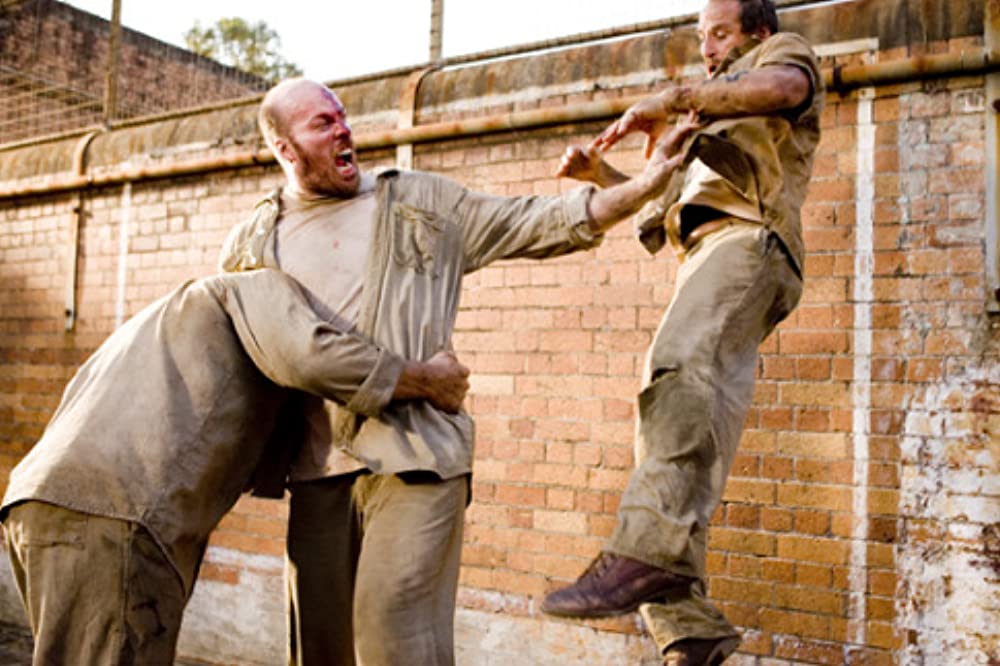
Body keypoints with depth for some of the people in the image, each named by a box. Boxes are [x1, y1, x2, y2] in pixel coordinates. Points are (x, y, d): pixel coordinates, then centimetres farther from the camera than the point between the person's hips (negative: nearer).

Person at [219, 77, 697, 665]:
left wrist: (641, 187, -2)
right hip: (318, 468, 3)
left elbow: (533, 225, 6)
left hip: (414, 457, -3)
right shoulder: (255, 241, 13)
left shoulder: (419, 203, 8)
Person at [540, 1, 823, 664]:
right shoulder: (717, 117, 45)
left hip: (747, 236, -8)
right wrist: (599, 173, 23)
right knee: (682, 430, -6)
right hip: (708, 251, 8)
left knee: (680, 366, -35)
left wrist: (674, 97, -12)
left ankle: (649, 545, -50)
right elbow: (663, 203, 38)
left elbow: (786, 87, -5)